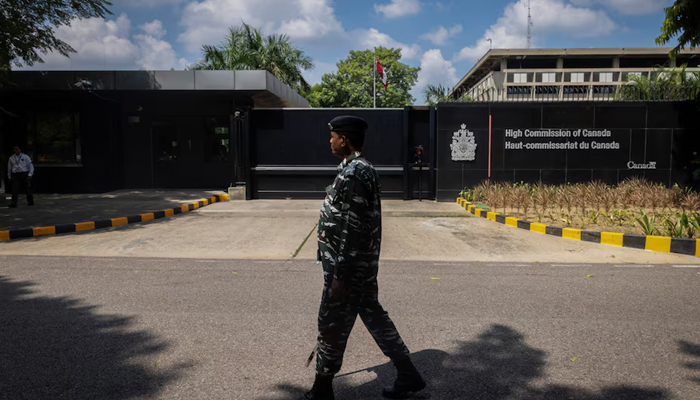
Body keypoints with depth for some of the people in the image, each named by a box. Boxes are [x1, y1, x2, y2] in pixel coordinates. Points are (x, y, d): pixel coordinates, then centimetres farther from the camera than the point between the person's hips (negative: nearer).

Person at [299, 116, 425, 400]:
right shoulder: (361, 169, 11)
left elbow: (353, 229, -24)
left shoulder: (353, 174, -20)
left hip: (350, 266, -10)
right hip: (362, 264, 10)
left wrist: (340, 275, -21)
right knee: (373, 315, 17)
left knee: (332, 325, 4)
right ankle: (408, 375, 27)